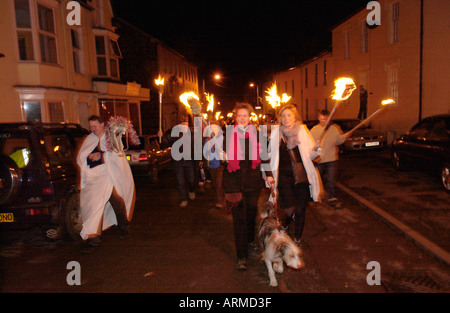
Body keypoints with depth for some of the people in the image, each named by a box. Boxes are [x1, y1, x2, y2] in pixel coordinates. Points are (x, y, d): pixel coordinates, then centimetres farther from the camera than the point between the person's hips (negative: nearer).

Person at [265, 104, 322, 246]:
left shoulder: (303, 131, 4)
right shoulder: (276, 134, 2)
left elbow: (310, 155, 8)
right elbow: (271, 156, 7)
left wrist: (316, 149, -13)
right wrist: (269, 174, 0)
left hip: (302, 176, 1)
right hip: (284, 177, -1)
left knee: (300, 210, 6)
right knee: (289, 210, -9)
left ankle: (297, 240, 27)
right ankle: (282, 226, 27)